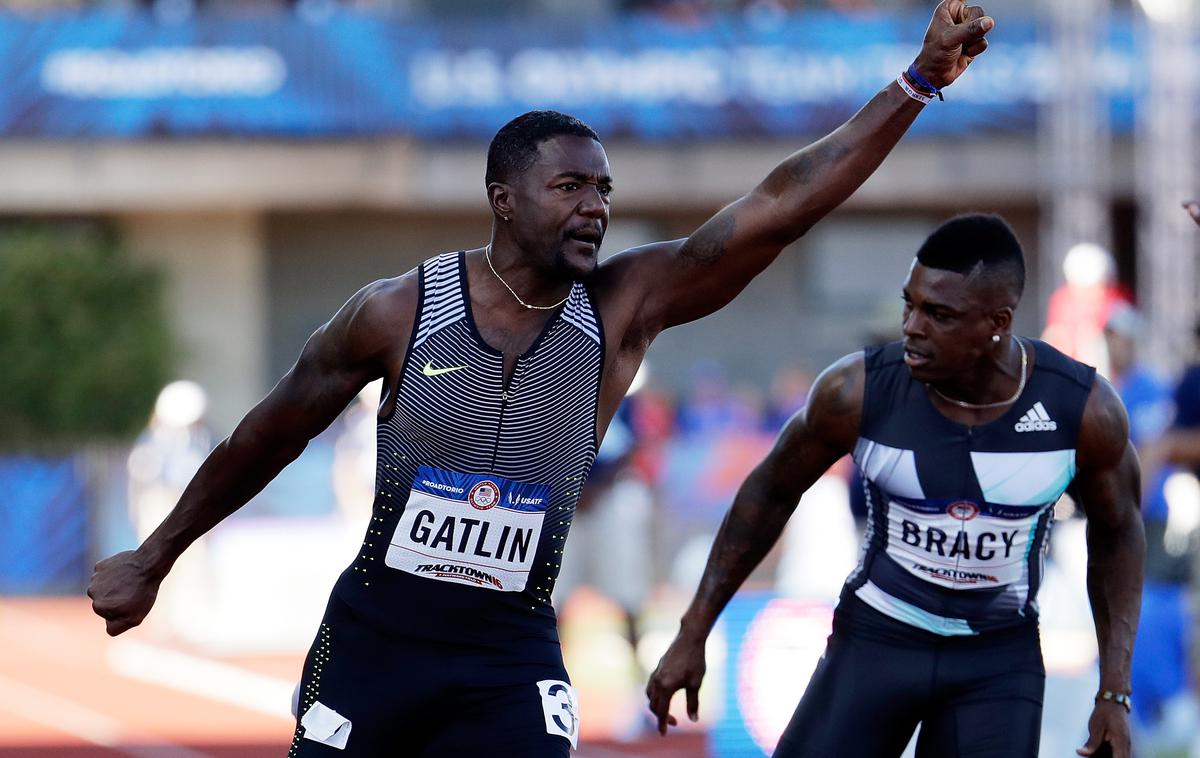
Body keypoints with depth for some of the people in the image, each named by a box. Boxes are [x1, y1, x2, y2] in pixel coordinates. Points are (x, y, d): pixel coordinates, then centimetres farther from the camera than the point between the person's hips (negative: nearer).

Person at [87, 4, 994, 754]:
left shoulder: (626, 307, -6)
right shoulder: (400, 311, -8)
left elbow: (779, 206, -14)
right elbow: (273, 433, 5)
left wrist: (919, 82, -22)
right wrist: (155, 557, 13)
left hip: (511, 656, 1)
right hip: (374, 633, -1)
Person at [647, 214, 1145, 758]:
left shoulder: (1085, 410, -15)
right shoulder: (858, 391, -16)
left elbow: (1117, 532, 4)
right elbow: (771, 493, 2)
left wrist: (1115, 693, 0)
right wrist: (692, 634, 5)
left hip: (1001, 660, 0)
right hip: (875, 638, 0)